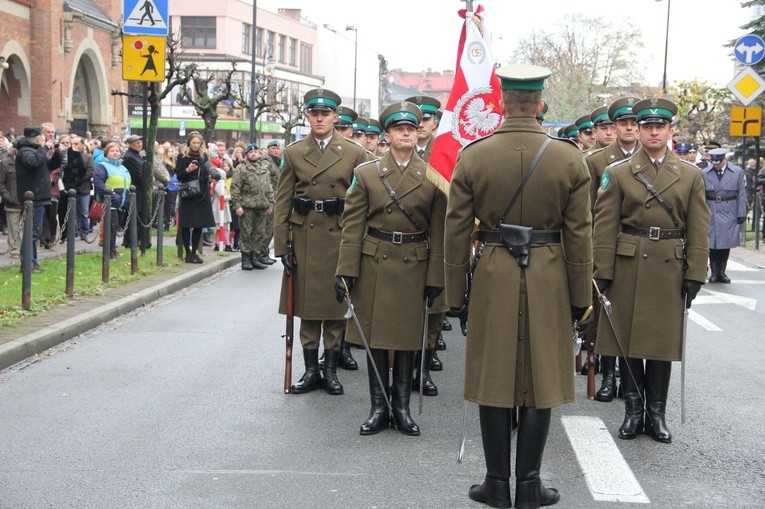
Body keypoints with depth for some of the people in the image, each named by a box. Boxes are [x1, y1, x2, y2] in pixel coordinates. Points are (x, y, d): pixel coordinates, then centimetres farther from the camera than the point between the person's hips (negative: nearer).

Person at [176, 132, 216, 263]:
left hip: (201, 194, 4)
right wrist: (187, 170, -22)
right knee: (187, 225, -3)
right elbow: (179, 176, -4)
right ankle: (188, 253, 2)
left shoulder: (204, 156, 11)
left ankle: (194, 252, 16)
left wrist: (211, 176, -6)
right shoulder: (182, 156, -1)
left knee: (199, 225, 6)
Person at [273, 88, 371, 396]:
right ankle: (310, 370, 15)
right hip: (304, 237, 1)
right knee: (307, 302, 6)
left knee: (337, 302, 4)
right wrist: (282, 246, -3)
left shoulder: (354, 154, 2)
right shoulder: (293, 153, 5)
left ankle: (331, 370, 15)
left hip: (340, 236, -1)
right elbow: (282, 203, 3)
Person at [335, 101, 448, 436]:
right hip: (374, 265, 0)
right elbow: (352, 226, -1)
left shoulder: (432, 176, 1)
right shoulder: (366, 173, 1)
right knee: (374, 335, 6)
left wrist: (435, 277, -3)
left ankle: (402, 408, 20)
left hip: (414, 266, 0)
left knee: (408, 337, 8)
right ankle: (379, 408, 16)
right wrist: (345, 270, -7)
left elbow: (438, 232, 1)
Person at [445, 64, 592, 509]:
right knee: (542, 380, 9)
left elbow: (457, 232, -2)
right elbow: (580, 235, -3)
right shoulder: (570, 158, -5)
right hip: (548, 279, 0)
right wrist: (580, 296, 6)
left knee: (494, 379, 9)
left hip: (493, 276, 0)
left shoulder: (472, 156, -5)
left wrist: (455, 293, 7)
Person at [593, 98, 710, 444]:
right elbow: (605, 227, -2)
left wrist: (695, 275, -2)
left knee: (663, 340, 7)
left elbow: (698, 230, 4)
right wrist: (603, 273, -7)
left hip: (669, 270, 1)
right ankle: (633, 411, 18)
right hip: (628, 268, -1)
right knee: (627, 338, 5)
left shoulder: (690, 175, 5)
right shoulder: (618, 172, 1)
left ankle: (656, 413, 18)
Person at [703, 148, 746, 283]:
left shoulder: (737, 172, 2)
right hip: (711, 213, 0)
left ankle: (721, 271, 14)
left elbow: (741, 194, 4)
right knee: (712, 243, -1)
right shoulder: (705, 173, 1)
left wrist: (741, 214, 0)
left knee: (726, 243, 4)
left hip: (729, 213, 0)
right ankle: (714, 272, 9)